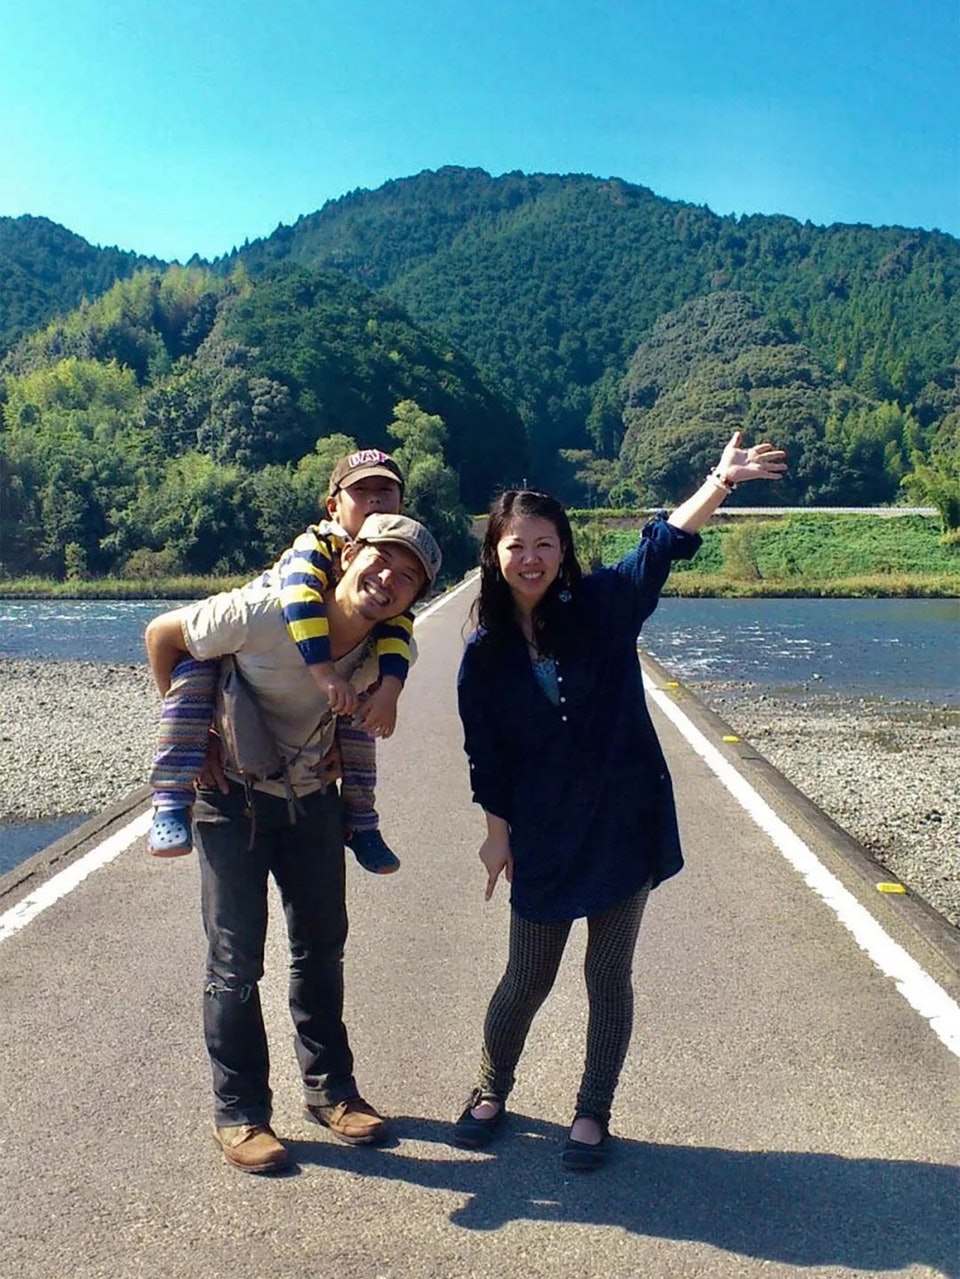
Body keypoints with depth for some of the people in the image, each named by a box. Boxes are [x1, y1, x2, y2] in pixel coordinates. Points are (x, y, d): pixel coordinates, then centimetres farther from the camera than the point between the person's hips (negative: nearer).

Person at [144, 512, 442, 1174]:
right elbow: (162, 635, -13)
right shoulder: (262, 613, -28)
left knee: (323, 945, 13)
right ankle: (239, 1112, 15)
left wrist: (336, 755, 3)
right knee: (236, 960, -2)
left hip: (313, 799, 5)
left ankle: (329, 1087, 30)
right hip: (232, 798, -5)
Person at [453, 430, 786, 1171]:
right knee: (527, 978, 12)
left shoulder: (604, 605, -6)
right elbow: (486, 756, 3)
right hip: (543, 837, 1)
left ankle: (593, 1115, 30)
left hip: (623, 826, -1)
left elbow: (664, 544, -20)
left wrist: (721, 482, -32)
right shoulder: (485, 652, -3)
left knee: (609, 976, 10)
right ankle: (492, 1092, 38)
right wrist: (498, 833, 3)